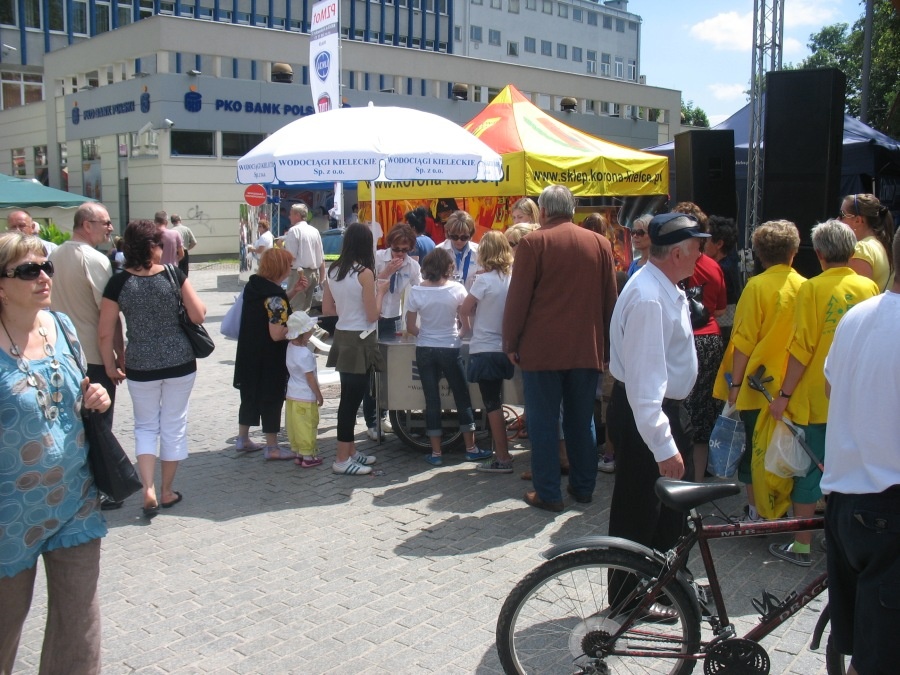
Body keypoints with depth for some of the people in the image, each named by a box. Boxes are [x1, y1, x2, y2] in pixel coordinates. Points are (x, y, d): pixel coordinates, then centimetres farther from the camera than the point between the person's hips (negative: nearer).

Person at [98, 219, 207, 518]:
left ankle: (149, 490, 3)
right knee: (174, 426, 14)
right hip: (179, 362, 0)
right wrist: (190, 298, 11)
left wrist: (110, 366, 7)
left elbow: (105, 333, -7)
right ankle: (167, 492, 24)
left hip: (141, 366, 0)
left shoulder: (119, 282, -8)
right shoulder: (173, 274, -10)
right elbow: (198, 316, -8)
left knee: (146, 426, 17)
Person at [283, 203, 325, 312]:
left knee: (296, 308, -5)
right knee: (306, 306, 15)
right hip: (314, 272, 7)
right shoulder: (315, 231, 11)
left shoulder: (293, 231, -9)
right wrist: (322, 277, 19)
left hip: (299, 273, -7)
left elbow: (290, 256, -16)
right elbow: (322, 258, 13)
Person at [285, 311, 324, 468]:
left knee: (295, 426, 14)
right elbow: (310, 378, -17)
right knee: (307, 427, 1)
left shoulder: (291, 346, 1)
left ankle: (297, 452, 24)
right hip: (305, 397, -8)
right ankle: (308, 456, 8)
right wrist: (319, 395, -9)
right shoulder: (305, 354, -23)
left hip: (292, 395, 8)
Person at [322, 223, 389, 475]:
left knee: (350, 397, 17)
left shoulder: (333, 271, 5)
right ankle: (342, 460, 5)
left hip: (342, 338, 8)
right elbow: (373, 315, -13)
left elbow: (327, 309, 11)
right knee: (352, 399, -1)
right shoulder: (364, 273, -15)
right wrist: (380, 291, 1)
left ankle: (351, 451, 27)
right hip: (360, 341, -8)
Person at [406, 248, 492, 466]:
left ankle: (435, 453, 10)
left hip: (425, 350, 1)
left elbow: (410, 327, -2)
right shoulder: (456, 289, -9)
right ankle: (471, 448, 19)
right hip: (450, 349, -1)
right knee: (462, 397, 11)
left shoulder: (416, 292, -6)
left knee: (432, 400, 7)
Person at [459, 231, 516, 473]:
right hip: (505, 348, 6)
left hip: (484, 350, -6)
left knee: (492, 405, 0)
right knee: (496, 402, 18)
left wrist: (469, 326, 10)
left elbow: (465, 310, -10)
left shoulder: (485, 280, -14)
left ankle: (502, 459, 4)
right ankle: (502, 452, 24)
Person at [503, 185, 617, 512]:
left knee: (543, 423, 4)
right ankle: (583, 487, 23)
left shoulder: (533, 243, -8)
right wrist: (606, 346, 16)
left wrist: (510, 344, 2)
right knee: (581, 421, 14)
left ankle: (548, 493, 8)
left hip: (541, 349, -4)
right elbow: (610, 300, 9)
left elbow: (518, 298, -7)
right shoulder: (600, 243, 5)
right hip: (588, 349, 4)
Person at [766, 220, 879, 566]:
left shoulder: (812, 289, -12)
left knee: (810, 468, 5)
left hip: (817, 397, -4)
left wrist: (784, 395, -10)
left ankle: (801, 545, 12)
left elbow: (802, 348, -15)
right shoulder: (870, 287, 0)